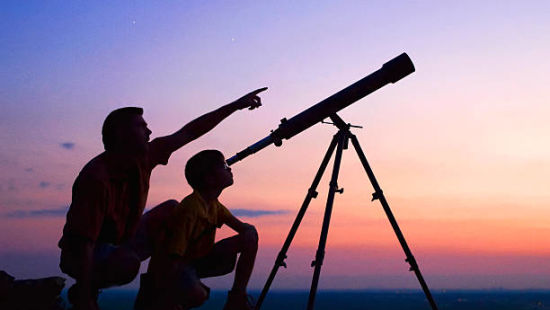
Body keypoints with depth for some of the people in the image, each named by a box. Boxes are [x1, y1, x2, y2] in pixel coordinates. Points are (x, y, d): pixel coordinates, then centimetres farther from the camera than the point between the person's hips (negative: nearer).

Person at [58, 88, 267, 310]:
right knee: (128, 263, -39)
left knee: (171, 211, 2)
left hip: (120, 242, 8)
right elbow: (84, 241, -34)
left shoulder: (143, 159, -8)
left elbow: (190, 132, -1)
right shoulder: (96, 177, -31)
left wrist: (236, 105, 1)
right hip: (82, 256, -8)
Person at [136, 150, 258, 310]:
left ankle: (237, 297, 7)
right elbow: (173, 255, -30)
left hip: (197, 260, 8)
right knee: (197, 293, -42)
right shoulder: (190, 208, -27)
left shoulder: (214, 205, 2)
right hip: (169, 268, -8)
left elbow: (244, 228, 4)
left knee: (250, 235, -2)